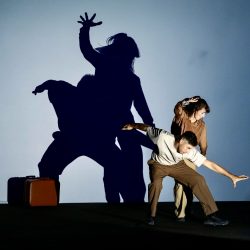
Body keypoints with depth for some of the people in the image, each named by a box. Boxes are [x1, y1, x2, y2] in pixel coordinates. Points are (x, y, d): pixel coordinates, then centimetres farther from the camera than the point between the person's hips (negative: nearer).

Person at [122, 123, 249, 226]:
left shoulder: (191, 151, -27)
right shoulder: (163, 136, -37)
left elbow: (210, 164, -24)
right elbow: (147, 128, -19)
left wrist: (231, 176, -24)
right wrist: (133, 126, -4)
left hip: (176, 165, 3)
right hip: (158, 164, -3)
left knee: (198, 180, -13)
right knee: (156, 183, -33)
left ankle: (211, 215, -5)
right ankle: (151, 216, -13)